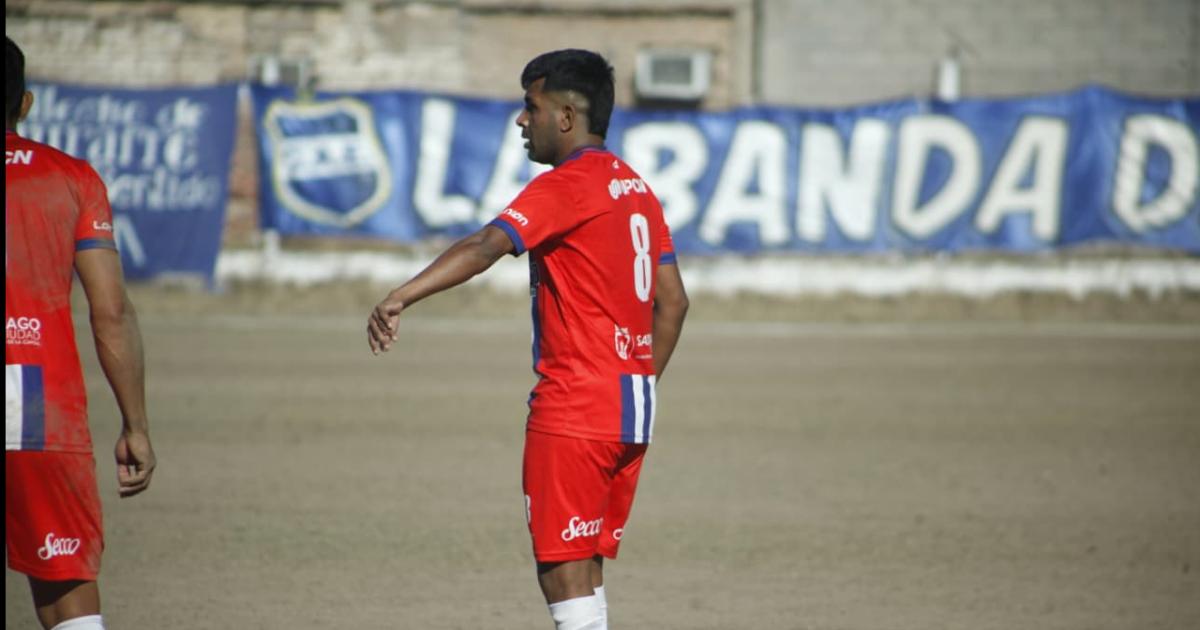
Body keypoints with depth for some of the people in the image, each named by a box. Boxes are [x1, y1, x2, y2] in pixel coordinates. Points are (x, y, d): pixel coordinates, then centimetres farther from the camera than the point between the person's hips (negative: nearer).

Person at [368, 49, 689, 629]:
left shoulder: (564, 188, -12)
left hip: (573, 409, -9)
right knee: (584, 571, 14)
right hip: (632, 411, 9)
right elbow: (672, 302, 18)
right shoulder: (636, 189, 15)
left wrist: (401, 297, -39)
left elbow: (484, 247, -28)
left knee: (564, 575, -6)